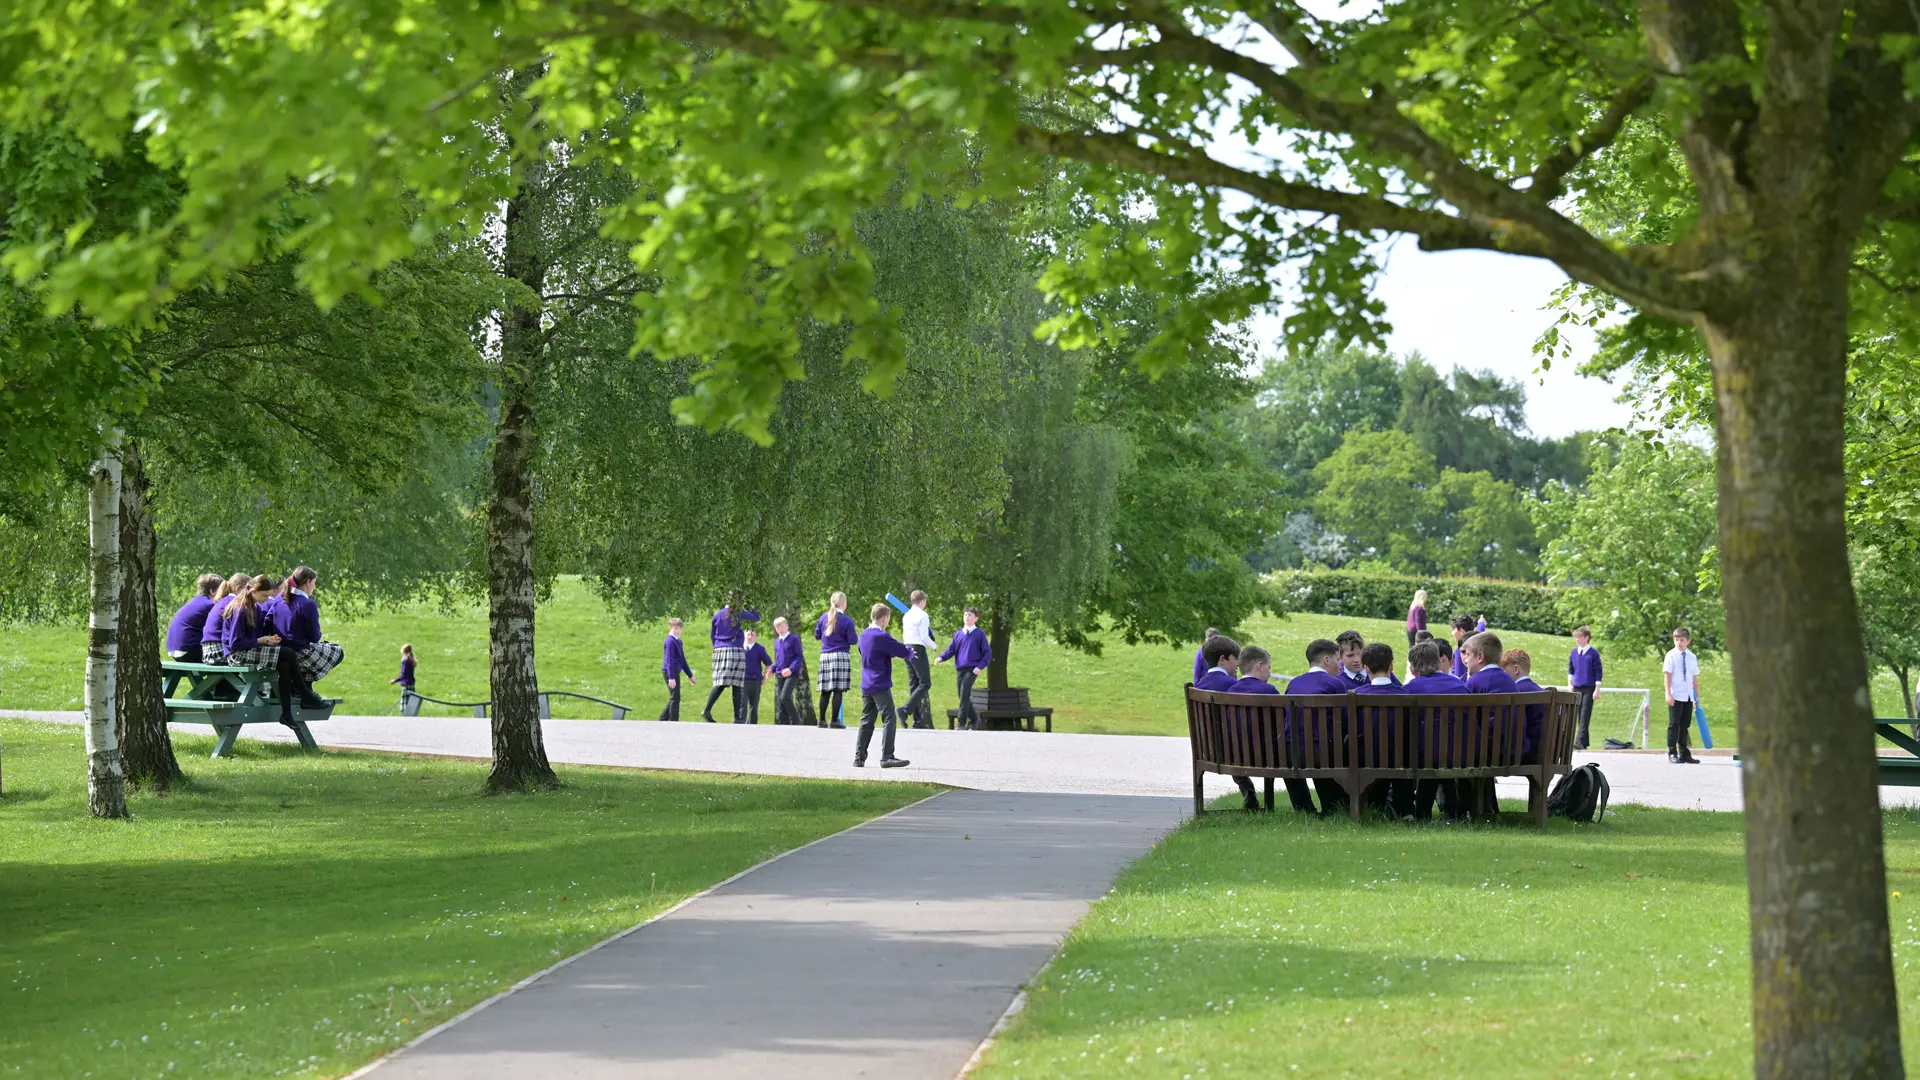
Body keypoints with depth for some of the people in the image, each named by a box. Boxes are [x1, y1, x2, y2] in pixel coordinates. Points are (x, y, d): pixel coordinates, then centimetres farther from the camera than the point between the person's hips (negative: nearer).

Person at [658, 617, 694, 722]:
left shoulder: (678, 641, 16)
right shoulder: (670, 642, -14)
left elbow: (682, 660, 23)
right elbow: (669, 661, -19)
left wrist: (690, 675, 25)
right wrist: (671, 677, -23)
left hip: (675, 672, 10)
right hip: (670, 672, -10)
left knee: (674, 698, 14)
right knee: (675, 698, -7)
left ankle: (663, 720, 21)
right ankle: (674, 722, -3)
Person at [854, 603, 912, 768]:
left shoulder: (864, 635, 11)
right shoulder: (882, 637, -15)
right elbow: (904, 652, -14)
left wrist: (900, 654, 22)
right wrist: (910, 652, 12)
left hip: (866, 686, 8)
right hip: (881, 686, -8)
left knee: (867, 720, 11)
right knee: (890, 719, -4)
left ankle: (859, 757, 8)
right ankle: (887, 757, -8)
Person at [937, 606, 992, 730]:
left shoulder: (979, 634, 1)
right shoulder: (958, 634, 13)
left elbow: (987, 653, 2)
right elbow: (951, 650, 12)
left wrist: (980, 667, -11)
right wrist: (941, 658, -7)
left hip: (972, 669, -5)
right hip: (959, 669, 5)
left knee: (965, 694, -19)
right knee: (963, 697, 7)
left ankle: (962, 723, -19)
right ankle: (974, 720, 26)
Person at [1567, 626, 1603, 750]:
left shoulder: (1593, 653, -7)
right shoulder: (1573, 653, 7)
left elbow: (1598, 672, -5)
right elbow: (1570, 670, 17)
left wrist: (1597, 689, -8)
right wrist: (1570, 684, 10)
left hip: (1589, 689, -5)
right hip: (1577, 688, 5)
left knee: (1585, 715, -11)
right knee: (1580, 715, 7)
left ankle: (1580, 742, -19)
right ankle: (1584, 742, 13)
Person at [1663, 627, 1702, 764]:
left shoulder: (1691, 657, 9)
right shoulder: (1671, 655, -4)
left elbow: (1695, 678, 14)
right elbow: (1667, 674, -8)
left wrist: (1697, 696, 14)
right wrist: (1668, 693, -15)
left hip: (1688, 697, 5)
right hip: (1676, 696, -5)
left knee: (1685, 725, 9)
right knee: (1674, 724, -2)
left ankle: (1684, 753, 15)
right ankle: (1672, 753, 1)